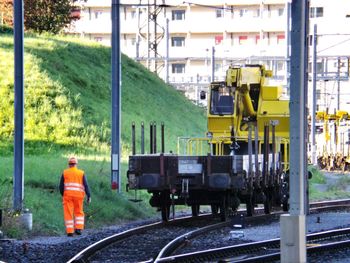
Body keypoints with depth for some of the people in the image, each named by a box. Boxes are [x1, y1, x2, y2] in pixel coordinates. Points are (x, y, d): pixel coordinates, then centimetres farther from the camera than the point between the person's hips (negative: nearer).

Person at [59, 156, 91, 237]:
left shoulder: (65, 173, 5)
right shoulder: (81, 173, 5)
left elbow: (61, 186, 7)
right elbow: (85, 185, -1)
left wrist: (63, 195, 21)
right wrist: (89, 196, 0)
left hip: (68, 195, -1)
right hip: (78, 195, 1)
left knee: (68, 214, 2)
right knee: (79, 212, 16)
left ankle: (69, 231, -3)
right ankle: (78, 228, 1)